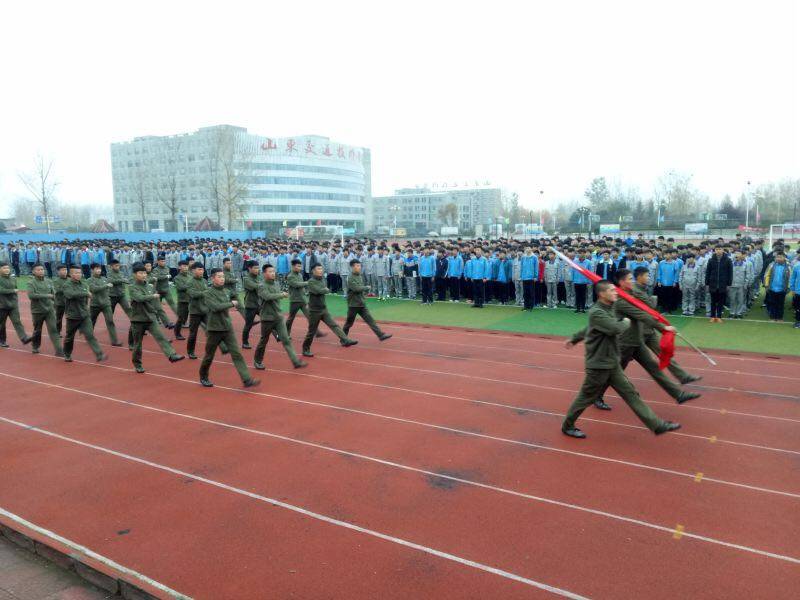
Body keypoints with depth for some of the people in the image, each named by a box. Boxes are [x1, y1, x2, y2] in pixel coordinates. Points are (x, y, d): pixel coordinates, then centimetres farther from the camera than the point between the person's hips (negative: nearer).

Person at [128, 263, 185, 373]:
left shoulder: (150, 286, 6)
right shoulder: (133, 288, -10)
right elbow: (139, 298, -29)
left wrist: (155, 313, 17)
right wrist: (153, 296, -21)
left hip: (151, 318, 3)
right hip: (138, 319, -3)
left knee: (160, 337, -14)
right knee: (137, 343, 8)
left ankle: (172, 355, -25)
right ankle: (137, 364, 23)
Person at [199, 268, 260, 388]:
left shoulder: (227, 291, 8)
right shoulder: (209, 292, -11)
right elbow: (215, 307, -24)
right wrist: (232, 304, -15)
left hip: (228, 328, 5)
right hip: (214, 329, -4)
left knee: (236, 354, -5)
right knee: (209, 356, 10)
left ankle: (247, 380, -10)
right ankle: (203, 378, 33)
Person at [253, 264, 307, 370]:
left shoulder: (277, 284, 8)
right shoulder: (262, 287, -12)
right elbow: (268, 297, -30)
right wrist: (282, 295, -27)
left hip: (278, 317, 5)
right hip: (267, 318, -5)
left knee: (286, 340, -2)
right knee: (263, 341, 9)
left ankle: (296, 362, -6)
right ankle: (257, 361, 29)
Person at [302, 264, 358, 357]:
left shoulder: (322, 281, 9)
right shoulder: (311, 281, -16)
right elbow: (318, 291, -29)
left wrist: (325, 290, -5)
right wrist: (327, 290, -11)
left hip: (324, 309, 7)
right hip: (314, 311, -6)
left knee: (334, 325, -3)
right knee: (311, 332, 2)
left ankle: (345, 340, -6)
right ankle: (305, 349, 15)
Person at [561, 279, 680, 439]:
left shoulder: (608, 309, 9)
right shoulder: (596, 312, -21)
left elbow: (588, 328, 21)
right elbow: (616, 328, -31)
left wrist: (574, 339, 33)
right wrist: (626, 322, -8)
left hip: (613, 364, 8)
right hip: (598, 365, -8)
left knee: (630, 393, 8)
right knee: (586, 397, 6)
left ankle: (656, 425, 11)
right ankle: (567, 426, 23)